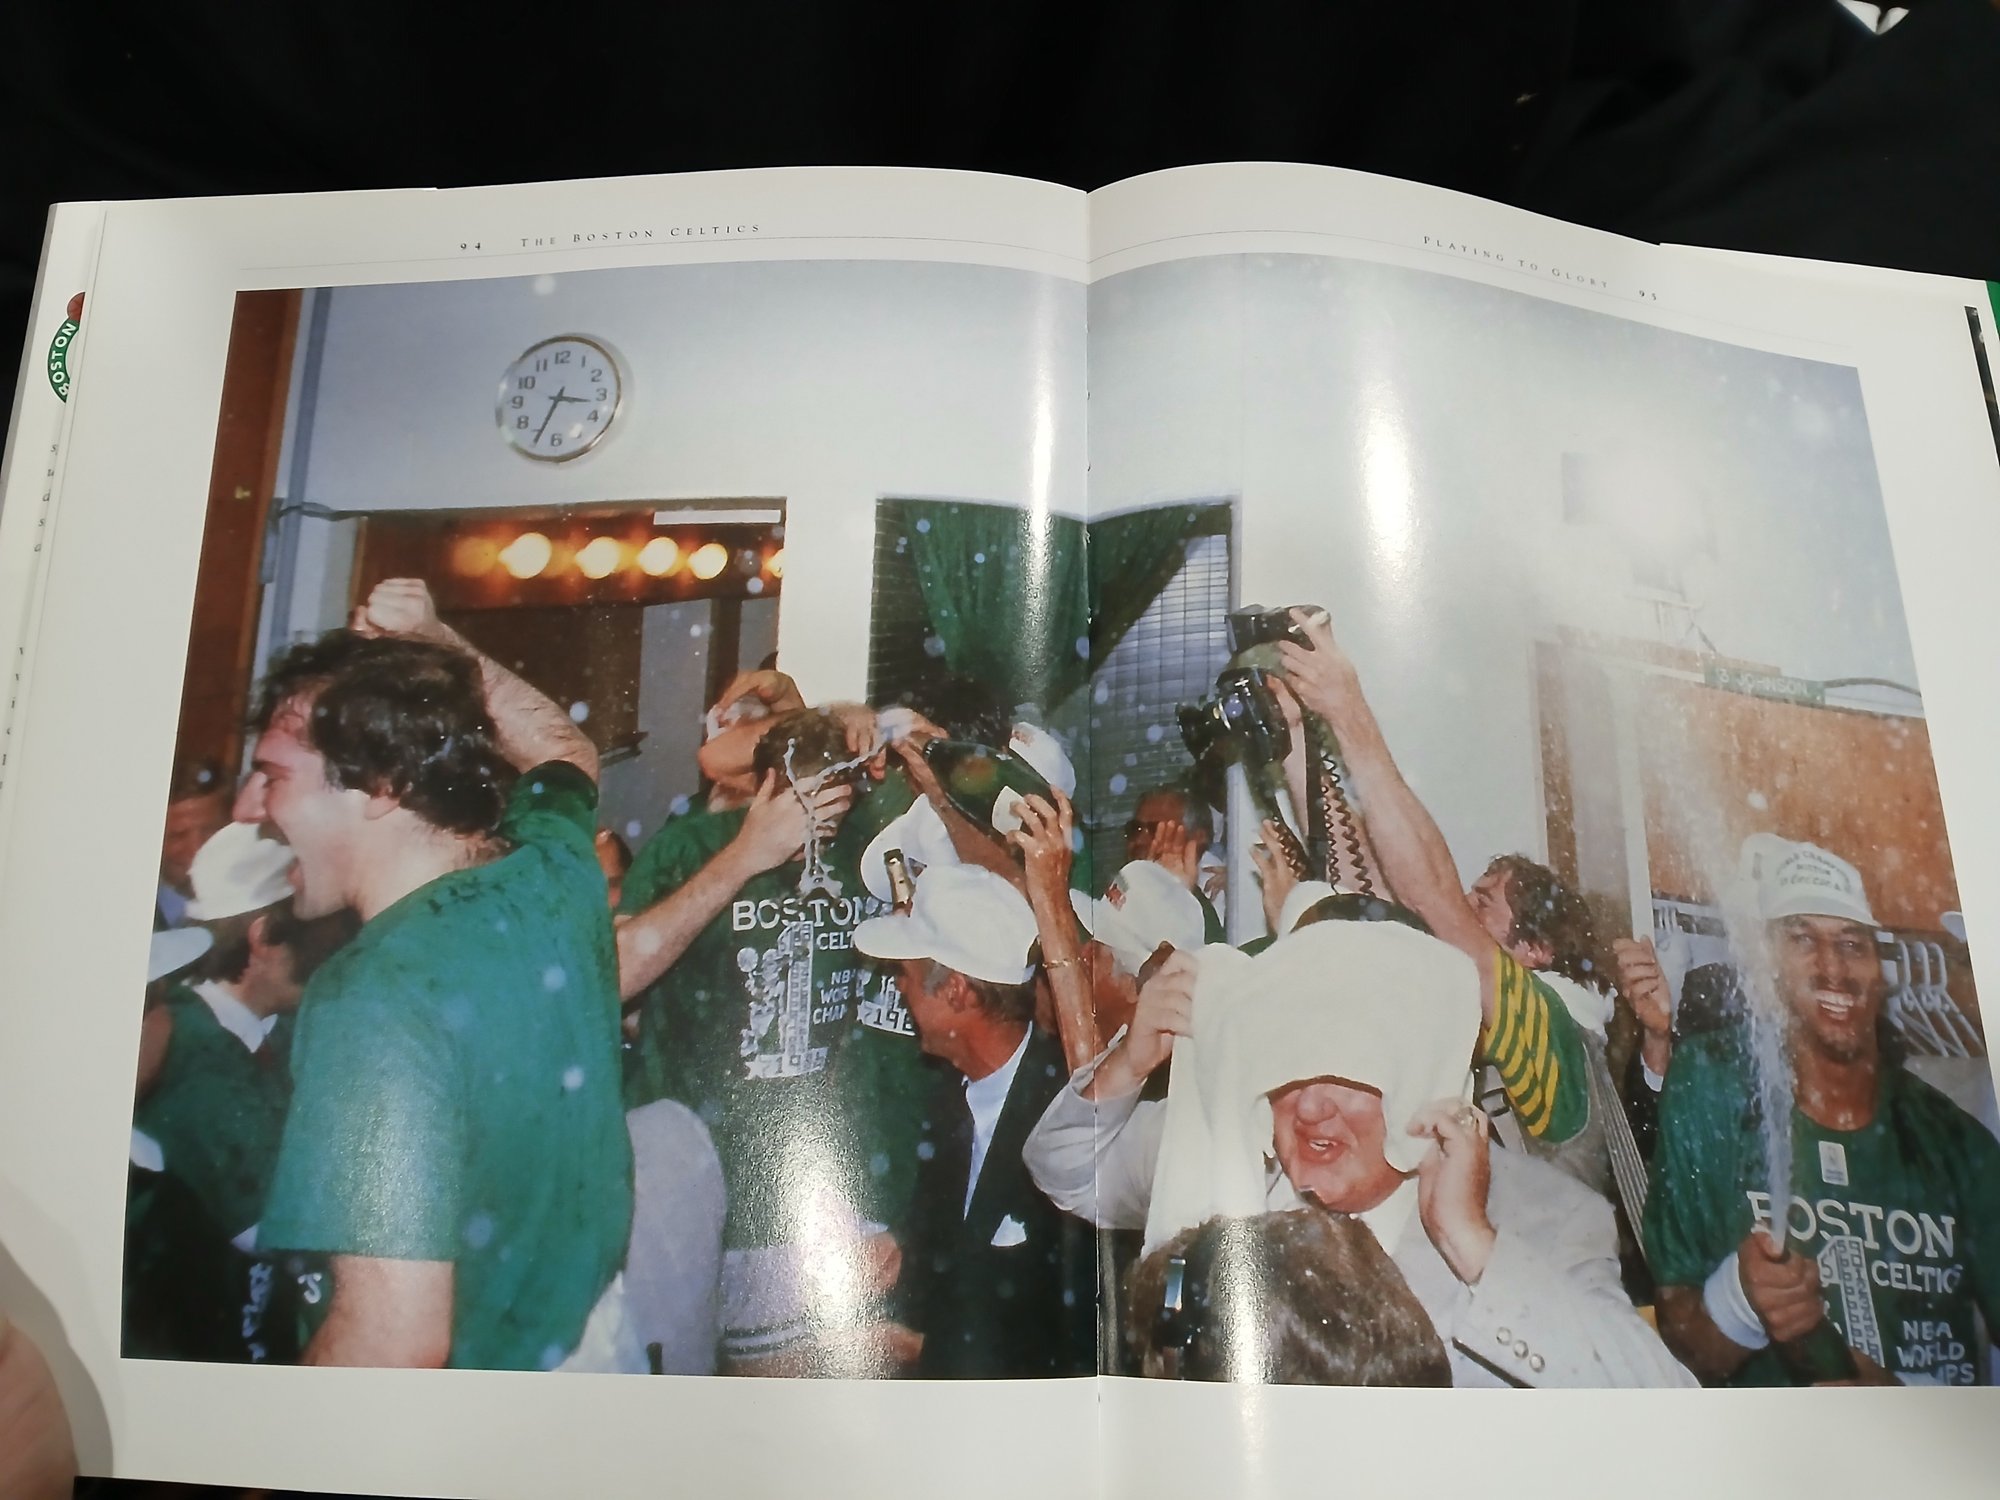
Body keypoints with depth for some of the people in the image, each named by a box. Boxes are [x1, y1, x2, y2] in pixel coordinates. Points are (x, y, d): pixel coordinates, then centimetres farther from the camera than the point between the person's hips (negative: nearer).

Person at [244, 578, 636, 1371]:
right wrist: (440, 649, 6)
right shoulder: (555, 868, -9)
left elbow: (395, 1339, -32)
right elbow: (567, 750, 16)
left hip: (487, 1372, -6)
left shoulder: (376, 996, -29)